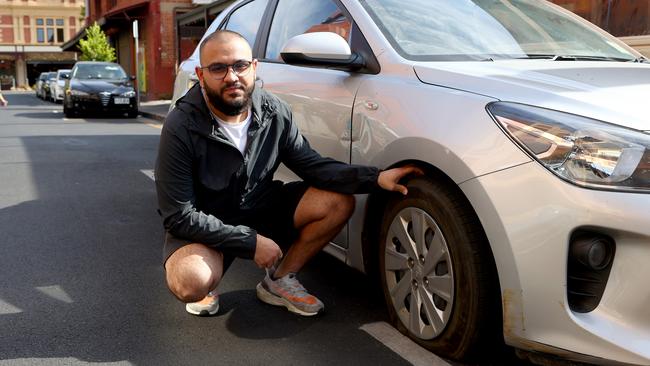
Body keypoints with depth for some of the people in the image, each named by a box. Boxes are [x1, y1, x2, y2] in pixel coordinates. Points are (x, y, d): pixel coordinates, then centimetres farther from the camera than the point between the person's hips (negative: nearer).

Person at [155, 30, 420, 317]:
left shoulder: (276, 112, -10)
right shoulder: (181, 126, -24)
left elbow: (312, 165, -3)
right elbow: (179, 216, -22)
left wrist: (375, 177, -19)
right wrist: (251, 241, -24)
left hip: (261, 211, 5)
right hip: (203, 227, -4)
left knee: (339, 202, -12)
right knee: (190, 282, -36)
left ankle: (279, 281, 5)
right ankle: (206, 288, 5)